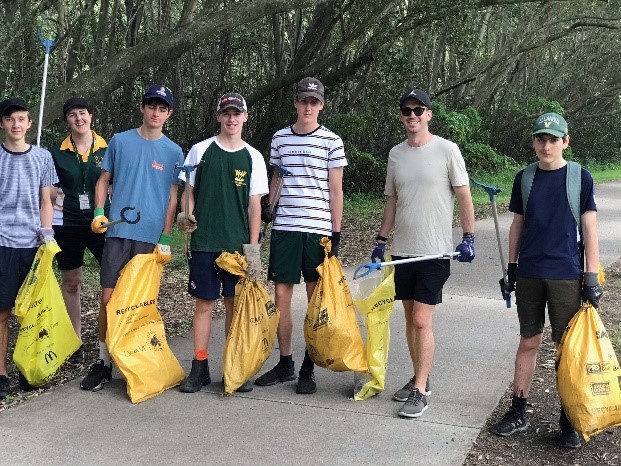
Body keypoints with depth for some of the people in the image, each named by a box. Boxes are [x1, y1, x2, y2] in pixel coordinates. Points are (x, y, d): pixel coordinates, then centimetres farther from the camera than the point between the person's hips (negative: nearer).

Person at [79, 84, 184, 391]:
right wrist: (99, 212, -3)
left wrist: (165, 239, -1)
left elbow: (173, 198, 6)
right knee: (108, 297, -3)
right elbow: (104, 180, 13)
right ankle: (103, 361, 7)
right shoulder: (120, 141, 7)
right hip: (118, 231, 0)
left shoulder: (173, 152, 6)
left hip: (151, 236, 0)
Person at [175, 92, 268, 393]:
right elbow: (189, 191, 10)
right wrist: (186, 214, -11)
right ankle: (199, 368, 12)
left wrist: (252, 247, -2)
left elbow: (254, 204, 4)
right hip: (204, 242, -1)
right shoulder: (201, 150, 4)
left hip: (238, 244, 1)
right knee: (205, 304, 2)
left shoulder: (253, 157, 6)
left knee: (235, 304, 6)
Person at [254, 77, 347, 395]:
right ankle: (285, 363, 18)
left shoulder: (331, 141, 1)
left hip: (319, 228, -2)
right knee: (281, 296, 4)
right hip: (284, 227, 3)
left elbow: (335, 190, 2)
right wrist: (265, 213, 14)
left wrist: (336, 232, -2)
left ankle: (308, 368, 13)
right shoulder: (280, 138, 9)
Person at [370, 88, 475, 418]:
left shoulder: (446, 150, -6)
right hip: (403, 250, 5)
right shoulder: (396, 154, 9)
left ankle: (420, 392, 0)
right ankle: (419, 378, 26)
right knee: (410, 318, 12)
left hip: (435, 252, -5)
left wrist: (468, 237, -8)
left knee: (422, 320, -9)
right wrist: (381, 240, 13)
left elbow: (464, 196, -4)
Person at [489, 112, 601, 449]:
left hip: (566, 275, -2)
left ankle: (568, 420, 16)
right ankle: (518, 412, 19)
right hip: (529, 274, 2)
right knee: (528, 342, 10)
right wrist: (511, 267, 11)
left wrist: (592, 275, -6)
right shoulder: (524, 178, 5)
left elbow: (589, 229, -2)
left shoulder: (580, 178, -3)